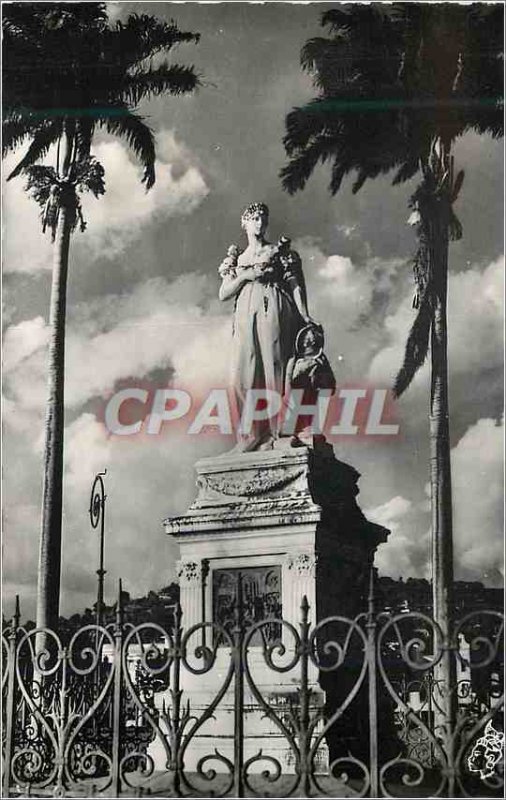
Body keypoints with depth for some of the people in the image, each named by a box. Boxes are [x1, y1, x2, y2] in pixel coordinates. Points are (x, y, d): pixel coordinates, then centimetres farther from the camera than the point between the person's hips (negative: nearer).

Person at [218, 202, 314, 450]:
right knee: (242, 376, -7)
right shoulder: (237, 258, 22)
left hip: (274, 312, -3)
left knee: (274, 371, -10)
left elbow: (296, 285, 5)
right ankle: (251, 436, -4)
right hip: (245, 318, 3)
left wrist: (304, 316, -8)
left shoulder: (280, 251, 14)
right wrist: (245, 275, -1)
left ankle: (273, 434, -10)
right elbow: (223, 293, 15)